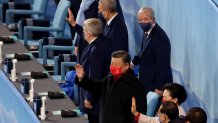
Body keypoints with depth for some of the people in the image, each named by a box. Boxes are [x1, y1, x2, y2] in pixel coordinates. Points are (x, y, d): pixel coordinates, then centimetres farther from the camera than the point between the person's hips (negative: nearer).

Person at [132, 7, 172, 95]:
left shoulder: (160, 37, -23)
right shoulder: (146, 32, 5)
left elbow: (163, 64, -22)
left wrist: (159, 87, -21)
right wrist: (134, 62, 4)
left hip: (157, 85, -9)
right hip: (147, 83, 9)